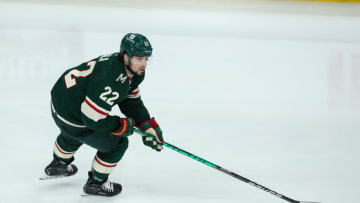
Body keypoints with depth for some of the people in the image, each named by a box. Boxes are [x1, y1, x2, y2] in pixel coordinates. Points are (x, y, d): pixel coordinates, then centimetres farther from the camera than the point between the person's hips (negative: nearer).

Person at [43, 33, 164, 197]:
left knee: (72, 134, 39)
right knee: (117, 143, 2)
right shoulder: (112, 82, -36)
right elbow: (92, 119, -32)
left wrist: (149, 126, -2)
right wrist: (122, 125, -18)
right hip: (71, 117, -9)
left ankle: (58, 166, 68)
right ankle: (96, 183, 23)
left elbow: (132, 101, 6)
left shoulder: (133, 71, -7)